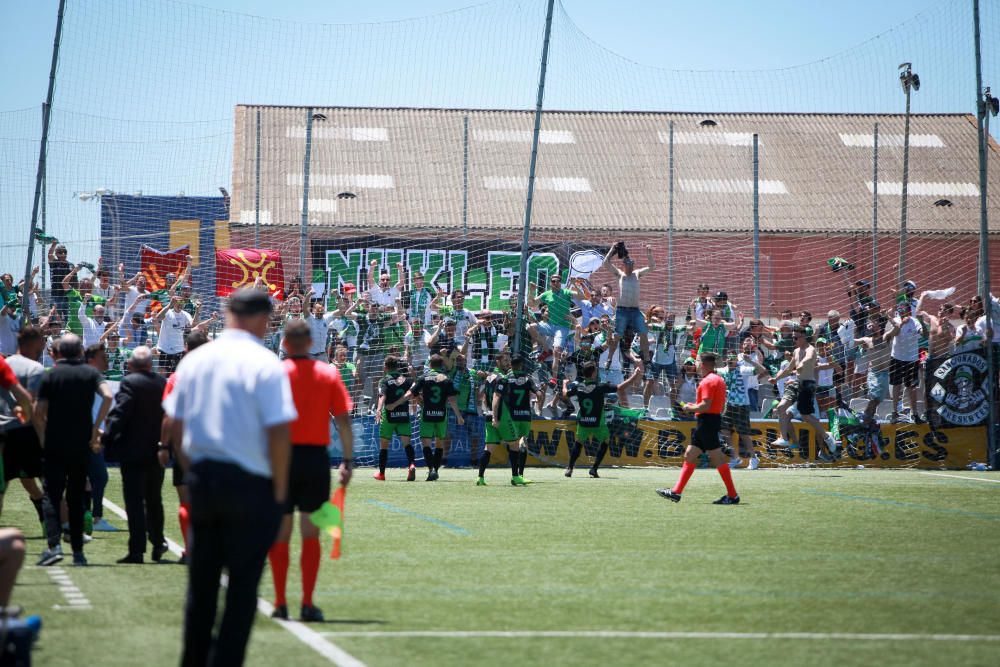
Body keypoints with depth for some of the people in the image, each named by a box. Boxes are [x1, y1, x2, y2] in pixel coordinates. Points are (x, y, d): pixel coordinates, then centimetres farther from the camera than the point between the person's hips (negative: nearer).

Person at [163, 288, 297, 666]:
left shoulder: (194, 360, 6)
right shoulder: (265, 365, -11)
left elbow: (175, 427, 10)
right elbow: (278, 432, -15)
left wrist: (193, 473, 17)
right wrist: (279, 492, -6)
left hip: (202, 478, 5)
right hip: (250, 484, -5)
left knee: (201, 583, 15)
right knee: (242, 587, 2)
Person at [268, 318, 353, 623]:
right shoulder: (329, 373, 2)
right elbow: (344, 421, -2)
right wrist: (348, 461, 1)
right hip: (316, 457, 1)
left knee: (280, 533, 7)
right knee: (311, 533, 4)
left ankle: (280, 603, 7)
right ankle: (307, 604, 1)